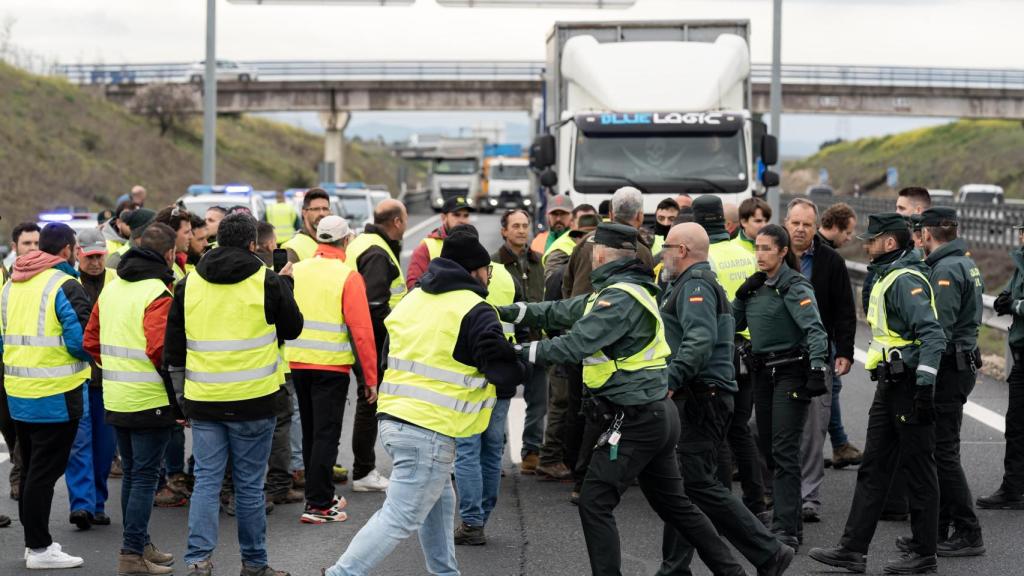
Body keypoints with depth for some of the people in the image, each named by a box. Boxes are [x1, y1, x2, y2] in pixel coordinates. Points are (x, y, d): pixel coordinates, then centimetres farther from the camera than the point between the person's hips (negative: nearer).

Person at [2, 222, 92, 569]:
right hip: (55, 396, -8)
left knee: (30, 469, 16)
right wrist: (89, 354, 1)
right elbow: (81, 341, -19)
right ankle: (40, 549, 2)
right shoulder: (65, 286, -14)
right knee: (45, 472, -2)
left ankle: (34, 541, 24)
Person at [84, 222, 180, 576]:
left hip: (115, 400, 8)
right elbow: (161, 350, -24)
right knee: (145, 476, -1)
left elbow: (91, 340, 14)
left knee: (131, 474, 17)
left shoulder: (111, 288, 10)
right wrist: (177, 388, -10)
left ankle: (139, 544, 25)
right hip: (150, 401, -8)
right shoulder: (158, 294, -15)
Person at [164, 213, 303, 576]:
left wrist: (182, 395, 19)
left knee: (206, 481, 7)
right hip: (253, 401, -3)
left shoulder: (188, 284, 6)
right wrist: (283, 286, 24)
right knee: (249, 485, 6)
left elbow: (174, 348, 11)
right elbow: (293, 328, 8)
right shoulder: (267, 283, -6)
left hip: (203, 400, 3)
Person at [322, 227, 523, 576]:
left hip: (392, 417, 9)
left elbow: (390, 354, 23)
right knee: (401, 517, -5)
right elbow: (506, 372, -11)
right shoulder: (475, 312, -11)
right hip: (430, 429, -9)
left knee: (438, 502, 23)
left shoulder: (412, 299, 12)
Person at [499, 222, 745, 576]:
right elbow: (561, 312, 13)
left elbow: (574, 345, -25)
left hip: (634, 420, -10)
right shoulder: (617, 292, 14)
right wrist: (507, 312, 9)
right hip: (658, 414, 10)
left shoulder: (620, 298, -18)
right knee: (673, 503, 19)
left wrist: (521, 353, -18)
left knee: (595, 503, -4)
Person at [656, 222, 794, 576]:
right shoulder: (687, 284, 23)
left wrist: (670, 379, -33)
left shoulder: (696, 284, -11)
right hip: (694, 398, 11)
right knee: (681, 484, 10)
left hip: (701, 397, -11)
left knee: (697, 484, -11)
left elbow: (700, 339, -27)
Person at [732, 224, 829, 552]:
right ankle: (789, 520, 25)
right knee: (768, 448, 12)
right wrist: (742, 295, -2)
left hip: (790, 373, -8)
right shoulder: (757, 285, 12)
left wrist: (817, 369, -33)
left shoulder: (794, 287, -12)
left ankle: (786, 531, -15)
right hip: (762, 373, 8)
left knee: (784, 451, -13)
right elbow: (733, 324, 14)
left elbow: (815, 330, -22)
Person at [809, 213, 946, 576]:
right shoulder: (888, 277, 16)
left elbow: (933, 335, -25)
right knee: (873, 470, 10)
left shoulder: (906, 280, -16)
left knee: (919, 471, 0)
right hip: (890, 386, 10)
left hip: (909, 386, -10)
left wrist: (925, 385, -28)